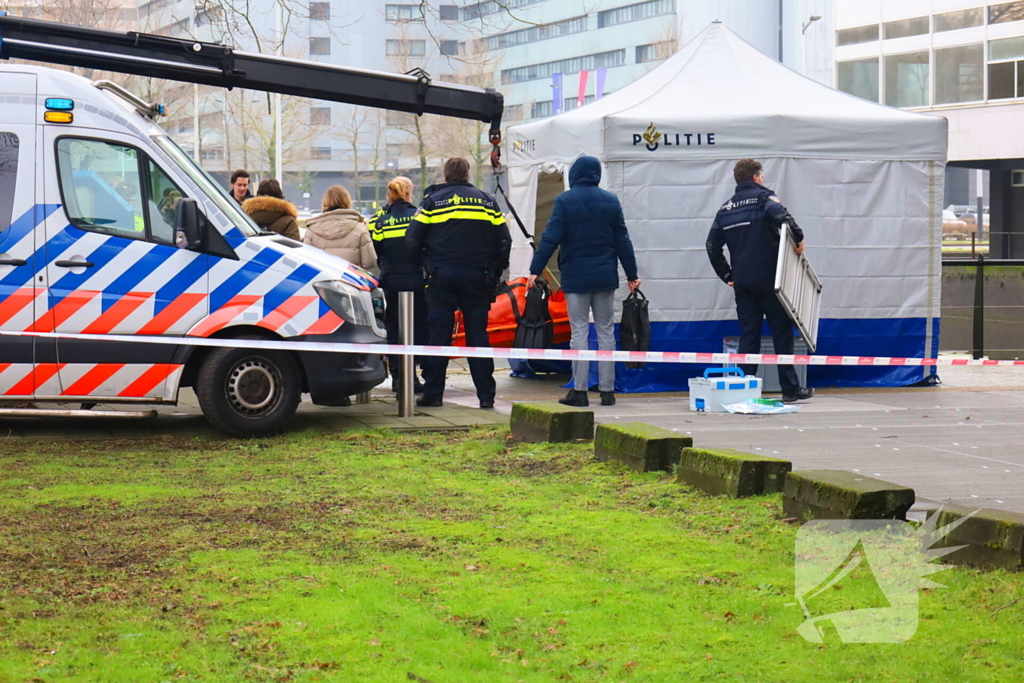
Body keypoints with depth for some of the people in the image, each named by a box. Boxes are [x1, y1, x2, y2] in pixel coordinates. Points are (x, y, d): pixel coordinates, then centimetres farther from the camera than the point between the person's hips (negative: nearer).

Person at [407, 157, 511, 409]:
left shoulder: (432, 201, 1)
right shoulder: (487, 201, 8)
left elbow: (413, 239, -1)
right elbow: (504, 241, 6)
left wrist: (425, 264, 14)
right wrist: (495, 273, 14)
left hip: (441, 277, -2)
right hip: (477, 279, 2)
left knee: (438, 334, 3)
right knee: (478, 334, 4)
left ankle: (433, 393, 3)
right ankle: (486, 395, 1)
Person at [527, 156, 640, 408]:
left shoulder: (565, 201, -6)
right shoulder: (610, 200, 4)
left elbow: (550, 238, -11)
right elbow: (622, 240, 7)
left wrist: (535, 270, -7)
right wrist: (632, 274, 13)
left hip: (575, 277, -3)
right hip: (605, 276, 3)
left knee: (579, 331, 0)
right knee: (606, 331, 8)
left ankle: (579, 390, -3)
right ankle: (607, 390, 8)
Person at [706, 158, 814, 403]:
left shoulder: (726, 208, 14)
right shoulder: (763, 197, -3)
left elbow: (712, 246, 13)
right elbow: (781, 215, -26)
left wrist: (727, 276, 17)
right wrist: (798, 238, -14)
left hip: (742, 282, 5)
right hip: (768, 279, -5)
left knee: (748, 334, 8)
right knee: (781, 332, 3)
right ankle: (790, 388, 4)